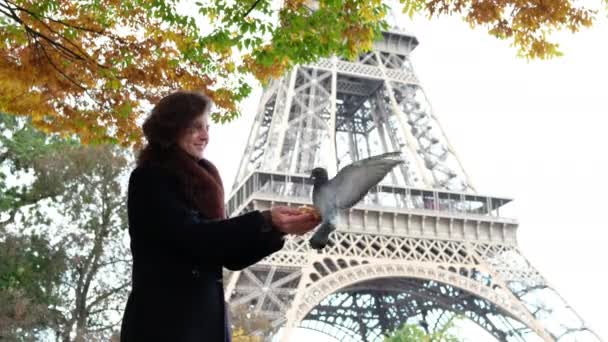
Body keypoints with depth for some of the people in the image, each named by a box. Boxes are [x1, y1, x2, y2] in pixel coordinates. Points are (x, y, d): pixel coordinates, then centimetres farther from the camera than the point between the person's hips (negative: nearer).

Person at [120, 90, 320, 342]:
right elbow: (191, 235, -15)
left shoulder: (199, 185, 18)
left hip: (209, 321, 6)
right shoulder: (149, 180, -1)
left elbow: (231, 257, 13)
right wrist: (264, 221, -21)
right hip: (164, 322, -6)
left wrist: (277, 229, -1)